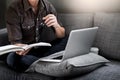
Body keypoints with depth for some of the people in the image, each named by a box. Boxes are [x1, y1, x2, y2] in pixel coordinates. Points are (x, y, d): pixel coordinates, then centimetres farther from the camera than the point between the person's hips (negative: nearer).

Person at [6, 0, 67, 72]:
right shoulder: (14, 9, -12)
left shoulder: (48, 6, -2)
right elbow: (15, 42, -15)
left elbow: (61, 36, 0)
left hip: (46, 49, 3)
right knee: (12, 58, -34)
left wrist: (56, 25, -22)